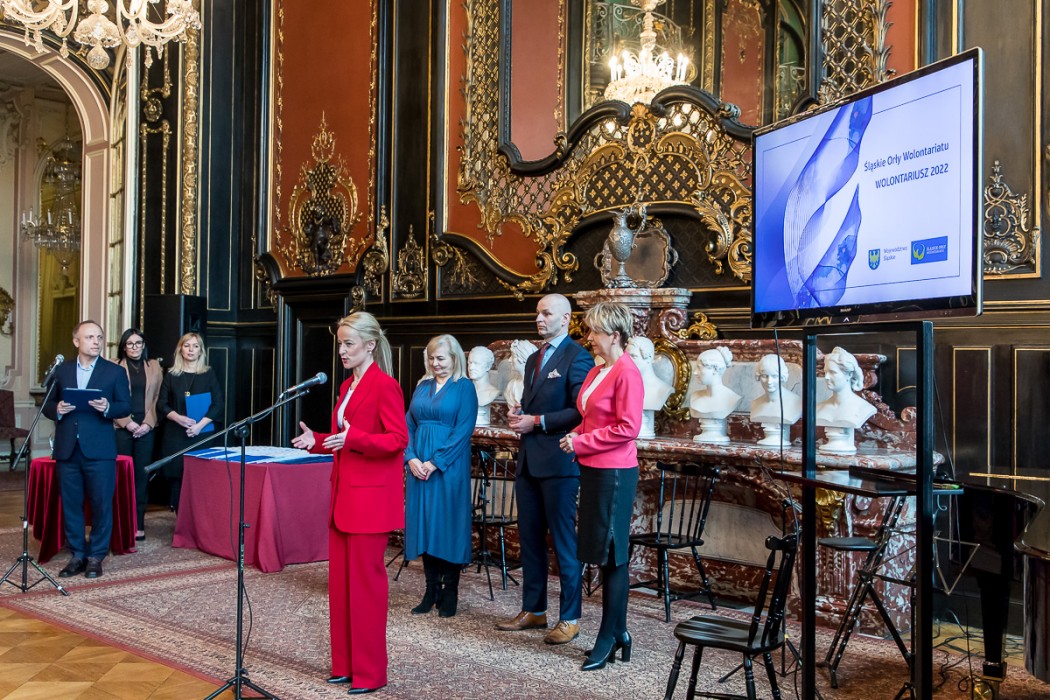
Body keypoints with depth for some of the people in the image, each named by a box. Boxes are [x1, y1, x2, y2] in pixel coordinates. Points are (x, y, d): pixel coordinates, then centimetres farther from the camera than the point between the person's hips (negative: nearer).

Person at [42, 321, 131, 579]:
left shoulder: (115, 371, 3)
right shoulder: (61, 370, 10)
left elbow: (126, 406, 1)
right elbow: (47, 404, 11)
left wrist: (107, 408, -19)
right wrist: (57, 410, -11)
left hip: (99, 450, -2)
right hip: (67, 449, 2)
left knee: (101, 505, 1)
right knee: (70, 504, 7)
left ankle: (96, 557, 12)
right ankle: (76, 555, 19)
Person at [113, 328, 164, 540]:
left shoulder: (154, 367, 12)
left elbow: (158, 397, 9)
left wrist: (148, 423, -3)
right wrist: (128, 423, -8)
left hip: (145, 428, 2)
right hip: (122, 427, -2)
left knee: (142, 475, 1)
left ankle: (139, 524, 4)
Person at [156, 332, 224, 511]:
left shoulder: (209, 374, 8)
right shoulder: (171, 375, 12)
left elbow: (219, 405, 1)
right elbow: (161, 404, 7)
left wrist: (199, 425, -12)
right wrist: (178, 417, -12)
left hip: (202, 434, -1)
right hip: (175, 435, 1)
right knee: (177, 479, -3)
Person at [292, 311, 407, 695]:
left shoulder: (385, 386, -12)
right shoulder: (347, 386, 14)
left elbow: (398, 439, -17)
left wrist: (352, 439, -27)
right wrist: (317, 441, 3)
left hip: (370, 497, -9)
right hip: (342, 494, 9)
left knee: (366, 580, -2)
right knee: (340, 579, 11)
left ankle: (369, 672, 9)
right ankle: (344, 663, 22)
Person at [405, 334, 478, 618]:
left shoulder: (464, 387, -2)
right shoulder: (422, 386, 13)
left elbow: (463, 430, -10)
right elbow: (409, 425, 10)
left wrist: (435, 462, -15)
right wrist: (411, 458, -6)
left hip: (449, 466, -5)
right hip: (419, 466, 5)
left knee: (448, 526, 0)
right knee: (424, 525, 6)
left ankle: (449, 593, 11)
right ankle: (431, 590, 16)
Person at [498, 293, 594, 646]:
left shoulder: (577, 356, -8)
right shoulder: (533, 359, 18)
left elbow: (580, 411, -16)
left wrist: (537, 422, -15)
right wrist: (518, 416, 2)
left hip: (558, 462, -8)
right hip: (528, 461, 8)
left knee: (564, 542, 0)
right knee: (530, 538, 13)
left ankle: (570, 618, 10)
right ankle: (533, 610, 24)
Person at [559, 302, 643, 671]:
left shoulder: (627, 373, -13)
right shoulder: (596, 372, 13)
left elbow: (628, 428, -18)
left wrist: (582, 443, -14)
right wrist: (575, 437, 4)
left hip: (614, 472, -9)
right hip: (593, 469, 9)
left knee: (612, 555, 0)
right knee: (605, 555, 13)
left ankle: (608, 637, 9)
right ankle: (618, 631, 23)